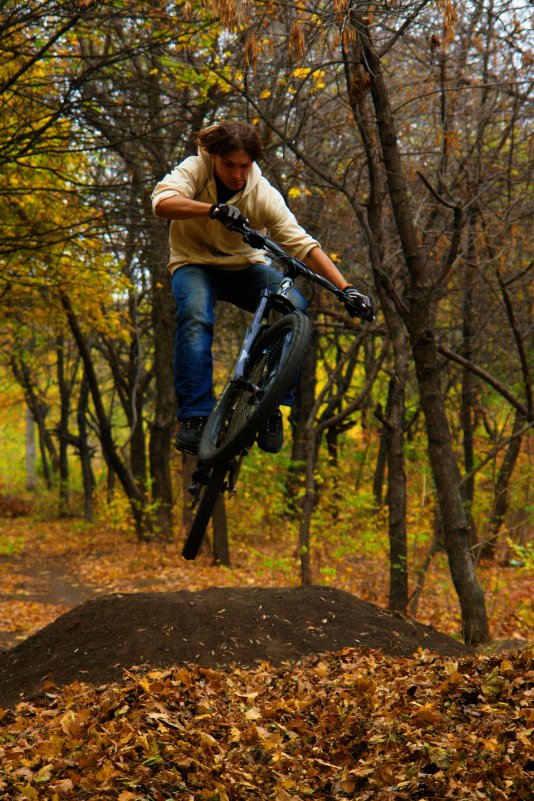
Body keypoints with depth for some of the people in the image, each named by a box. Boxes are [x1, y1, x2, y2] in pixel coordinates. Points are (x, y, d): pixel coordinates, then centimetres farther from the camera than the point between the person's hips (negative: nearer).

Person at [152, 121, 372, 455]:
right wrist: (214, 209, -51)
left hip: (245, 267, 2)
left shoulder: (263, 194, -17)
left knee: (295, 307, -26)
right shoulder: (195, 170, -17)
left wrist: (345, 288, -30)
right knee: (195, 315, -36)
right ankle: (194, 416, -33)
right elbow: (162, 202, -35)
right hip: (195, 264, -1)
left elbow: (304, 244, -20)